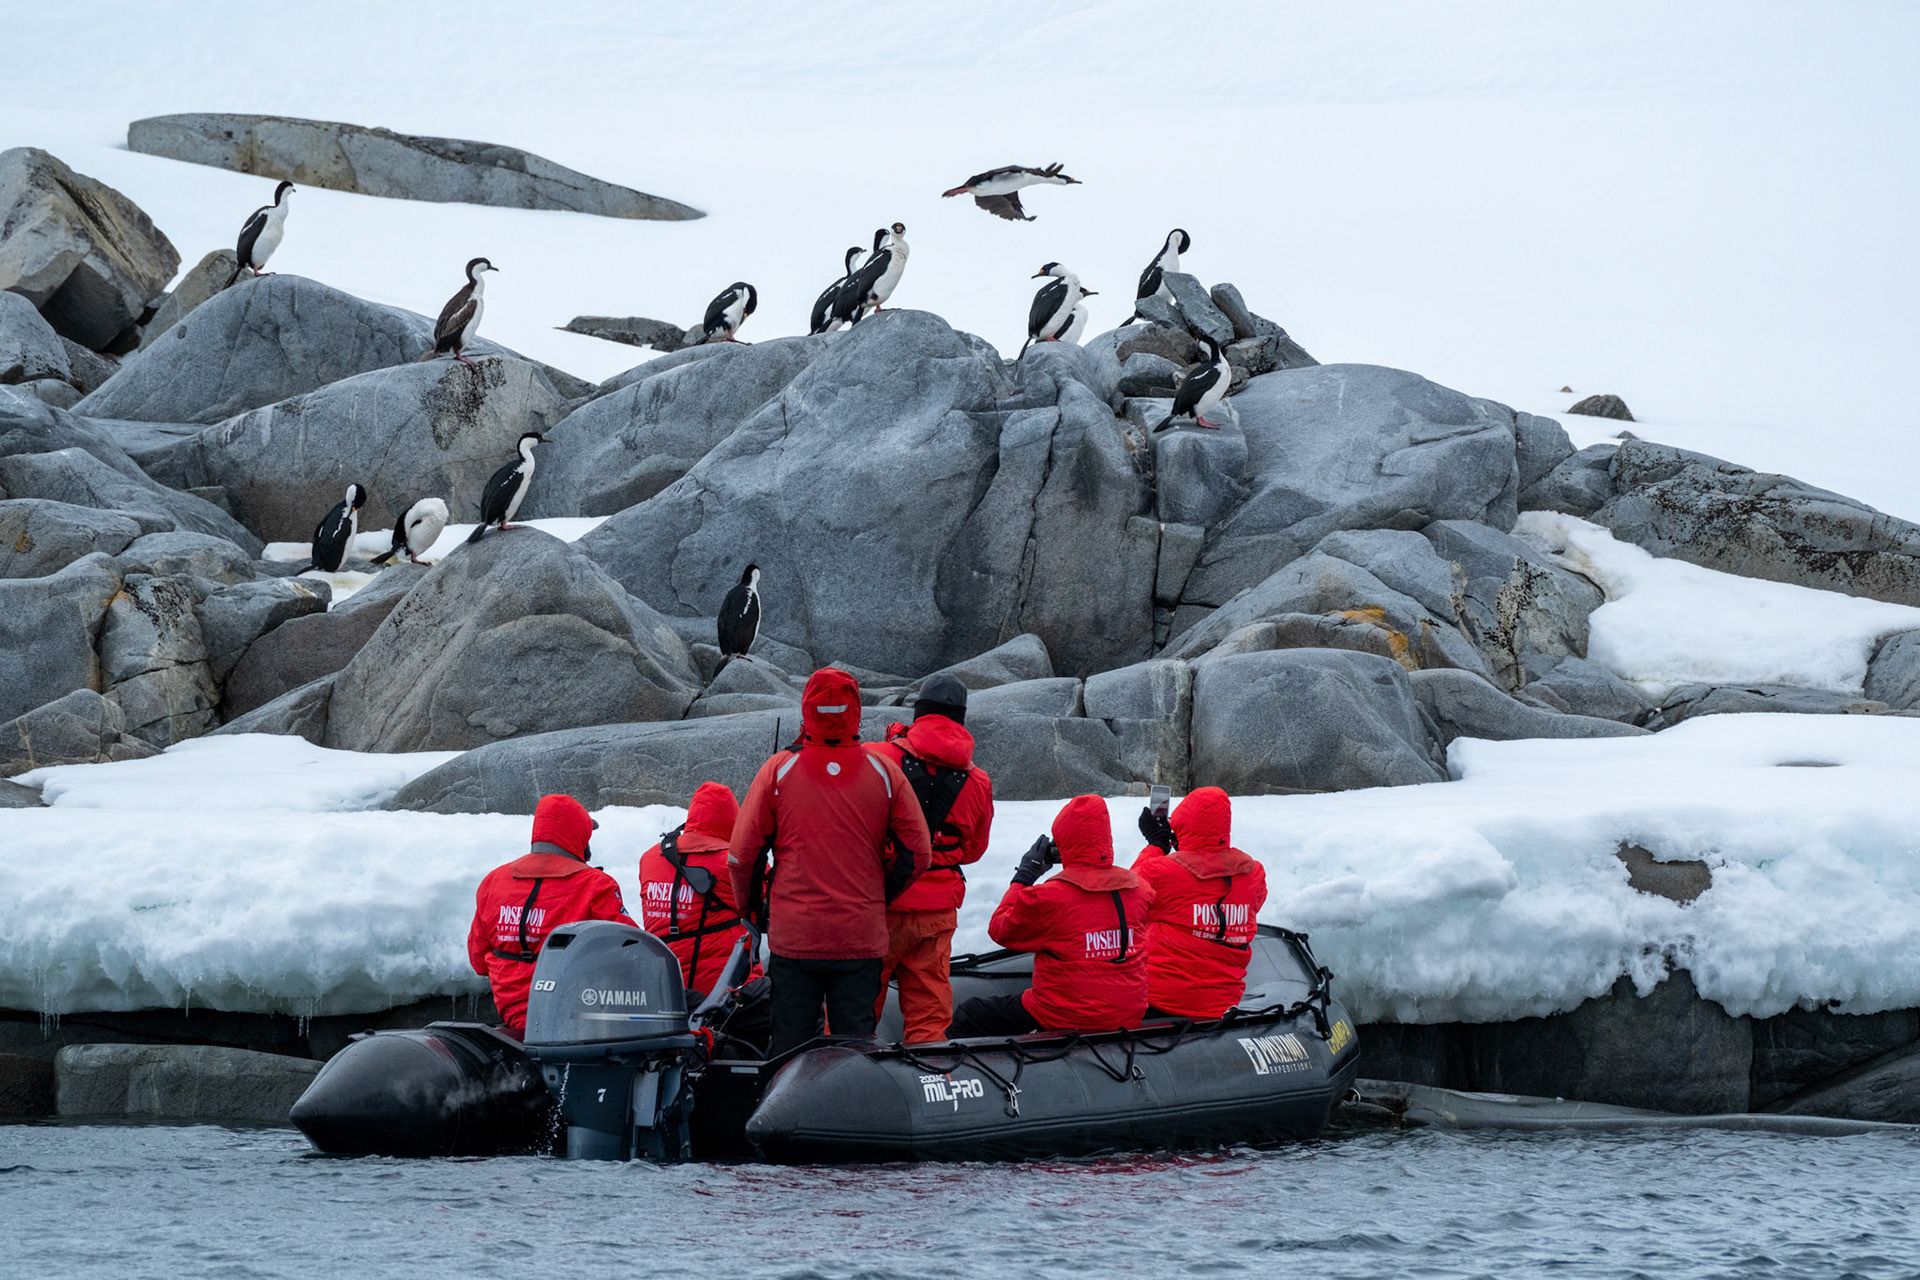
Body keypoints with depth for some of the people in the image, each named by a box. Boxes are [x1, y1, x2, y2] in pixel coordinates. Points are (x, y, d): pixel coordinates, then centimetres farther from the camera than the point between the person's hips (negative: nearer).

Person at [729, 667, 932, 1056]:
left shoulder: (778, 770, -4)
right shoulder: (884, 773, -1)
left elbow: (742, 854, -1)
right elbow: (916, 853, 2)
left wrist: (750, 903, 16)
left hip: (792, 936, -1)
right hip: (862, 937, 1)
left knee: (789, 1042, 6)